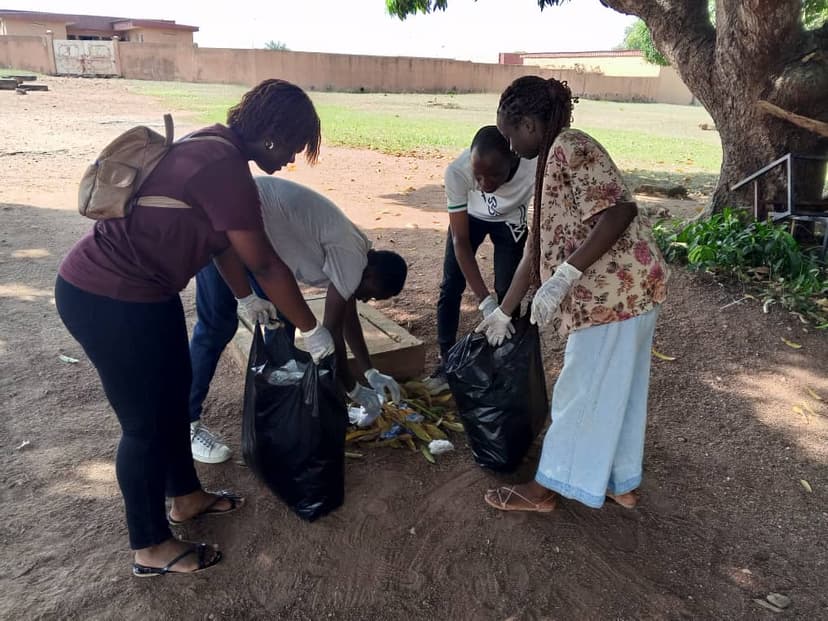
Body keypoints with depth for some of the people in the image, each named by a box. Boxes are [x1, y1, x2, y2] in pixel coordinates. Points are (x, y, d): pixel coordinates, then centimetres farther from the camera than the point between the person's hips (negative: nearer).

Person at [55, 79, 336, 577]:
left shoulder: (217, 148, 6)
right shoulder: (225, 169, -25)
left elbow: (221, 236, 16)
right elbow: (266, 264, -20)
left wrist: (246, 300, 21)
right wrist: (313, 331, -8)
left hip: (144, 291, 10)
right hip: (105, 301, -10)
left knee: (174, 393, 20)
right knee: (146, 422, 4)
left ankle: (186, 496, 41)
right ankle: (151, 548, 24)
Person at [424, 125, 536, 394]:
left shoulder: (536, 167, -42)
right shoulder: (457, 171, -39)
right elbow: (460, 240, -31)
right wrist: (485, 300, -37)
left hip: (510, 220, 0)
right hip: (470, 216, 1)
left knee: (507, 291, -7)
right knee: (451, 286, -1)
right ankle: (447, 362, 14)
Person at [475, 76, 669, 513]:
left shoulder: (570, 148, -12)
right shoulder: (551, 163, 17)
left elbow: (619, 211, -24)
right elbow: (535, 249, 19)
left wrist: (563, 278, -27)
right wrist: (503, 313, 22)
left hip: (616, 289, -10)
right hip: (622, 290, 10)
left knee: (582, 392, 3)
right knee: (615, 388, 19)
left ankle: (547, 488, 19)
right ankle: (621, 481, 35)